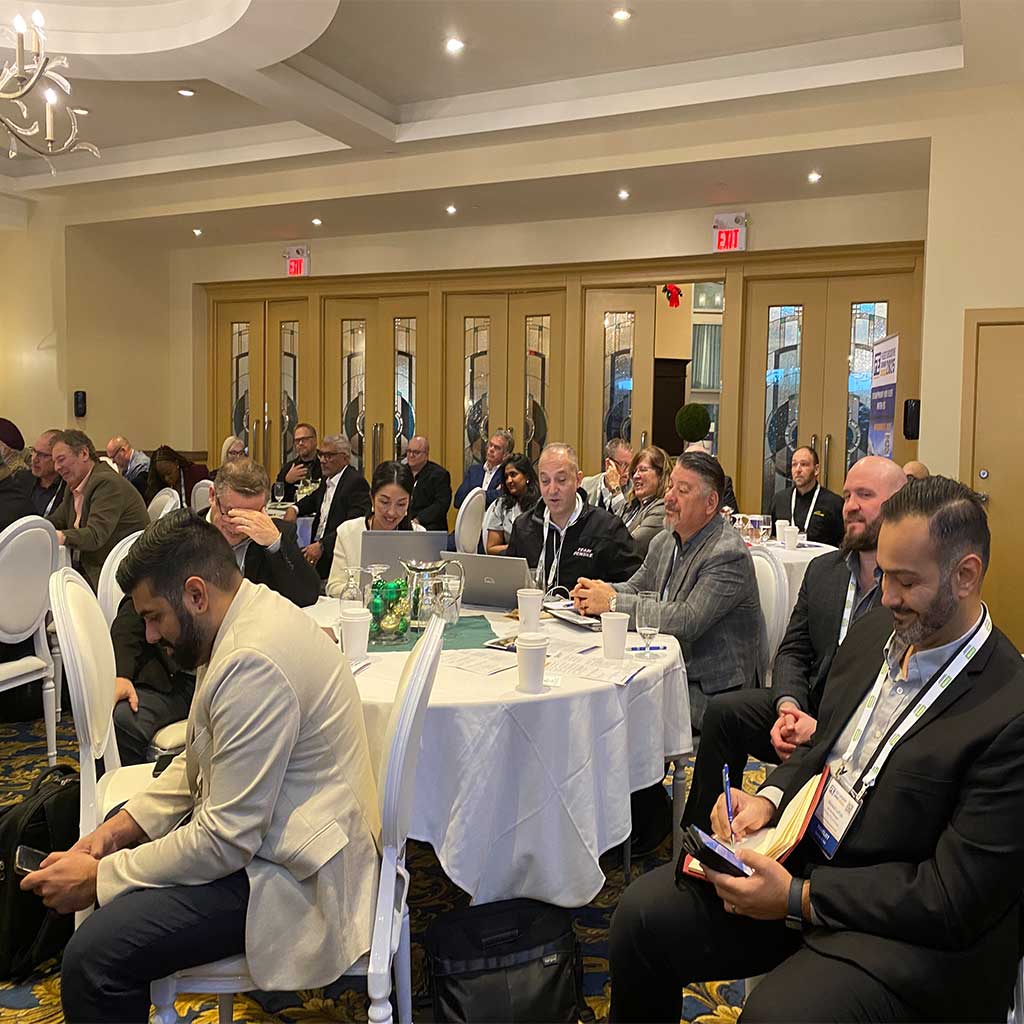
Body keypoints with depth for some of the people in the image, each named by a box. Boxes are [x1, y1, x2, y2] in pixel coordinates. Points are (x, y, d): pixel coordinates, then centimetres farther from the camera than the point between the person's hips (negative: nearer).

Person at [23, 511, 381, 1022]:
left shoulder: (254, 663, -28)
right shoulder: (253, 613, 4)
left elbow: (224, 841, -25)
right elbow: (199, 759, 14)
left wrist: (98, 877, -13)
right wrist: (122, 826, 3)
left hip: (290, 874, -11)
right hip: (253, 828, 11)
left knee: (94, 959, -21)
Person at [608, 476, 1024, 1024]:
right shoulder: (875, 630, 3)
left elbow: (955, 896, -19)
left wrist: (798, 898, -20)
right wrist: (769, 797, -4)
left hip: (903, 922, -6)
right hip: (800, 851, 7)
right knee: (642, 912, -7)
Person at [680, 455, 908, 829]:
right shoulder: (822, 569, 12)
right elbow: (793, 651, 11)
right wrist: (788, 706, -10)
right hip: (810, 708, 7)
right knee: (722, 710, -13)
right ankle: (701, 840, 1)